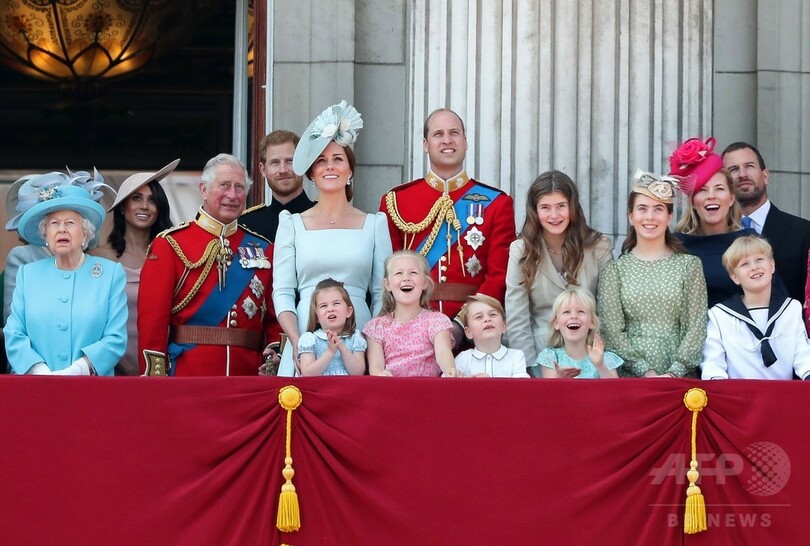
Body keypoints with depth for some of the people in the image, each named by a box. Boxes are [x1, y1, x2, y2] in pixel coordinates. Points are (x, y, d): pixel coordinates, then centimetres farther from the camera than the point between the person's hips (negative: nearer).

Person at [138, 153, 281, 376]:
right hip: (187, 375, -3)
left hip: (248, 374, 3)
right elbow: (152, 318, -4)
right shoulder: (170, 245, 2)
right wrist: (155, 376, -12)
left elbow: (274, 319, 11)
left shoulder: (263, 249, 13)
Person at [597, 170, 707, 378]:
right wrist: (645, 372, -9)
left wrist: (675, 372, -8)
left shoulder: (689, 265, 9)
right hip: (630, 376, 0)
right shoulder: (615, 269, 8)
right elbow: (612, 330, 2)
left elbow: (697, 327, 5)